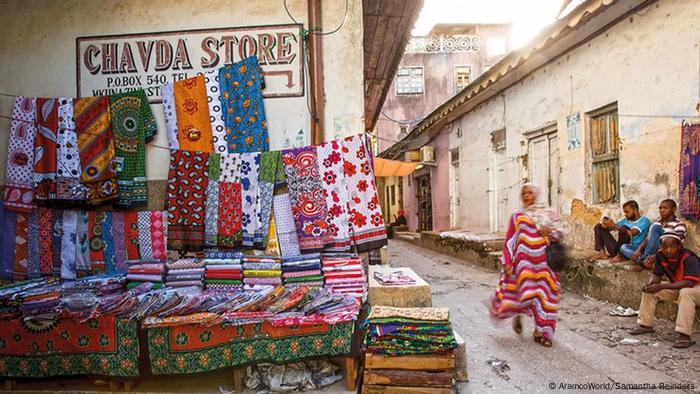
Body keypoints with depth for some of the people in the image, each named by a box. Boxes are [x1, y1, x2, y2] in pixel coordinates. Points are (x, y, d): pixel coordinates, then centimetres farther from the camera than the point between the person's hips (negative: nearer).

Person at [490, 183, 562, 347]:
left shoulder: (549, 213, 9)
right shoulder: (517, 215, 5)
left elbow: (558, 233, 11)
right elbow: (509, 241, 2)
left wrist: (550, 233, -13)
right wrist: (507, 263, -5)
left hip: (544, 261, 2)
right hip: (524, 260, -1)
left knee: (544, 292, 1)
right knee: (524, 289, -4)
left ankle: (541, 331, 14)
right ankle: (518, 315, 29)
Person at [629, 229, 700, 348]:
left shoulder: (688, 258, -30)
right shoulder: (660, 255, -12)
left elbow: (689, 282, -38)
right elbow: (656, 275, -6)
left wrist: (662, 286, -43)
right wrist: (649, 283, -29)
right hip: (676, 286, 7)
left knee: (685, 293, -38)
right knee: (649, 289, -3)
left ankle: (684, 335, -38)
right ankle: (646, 325, 7)